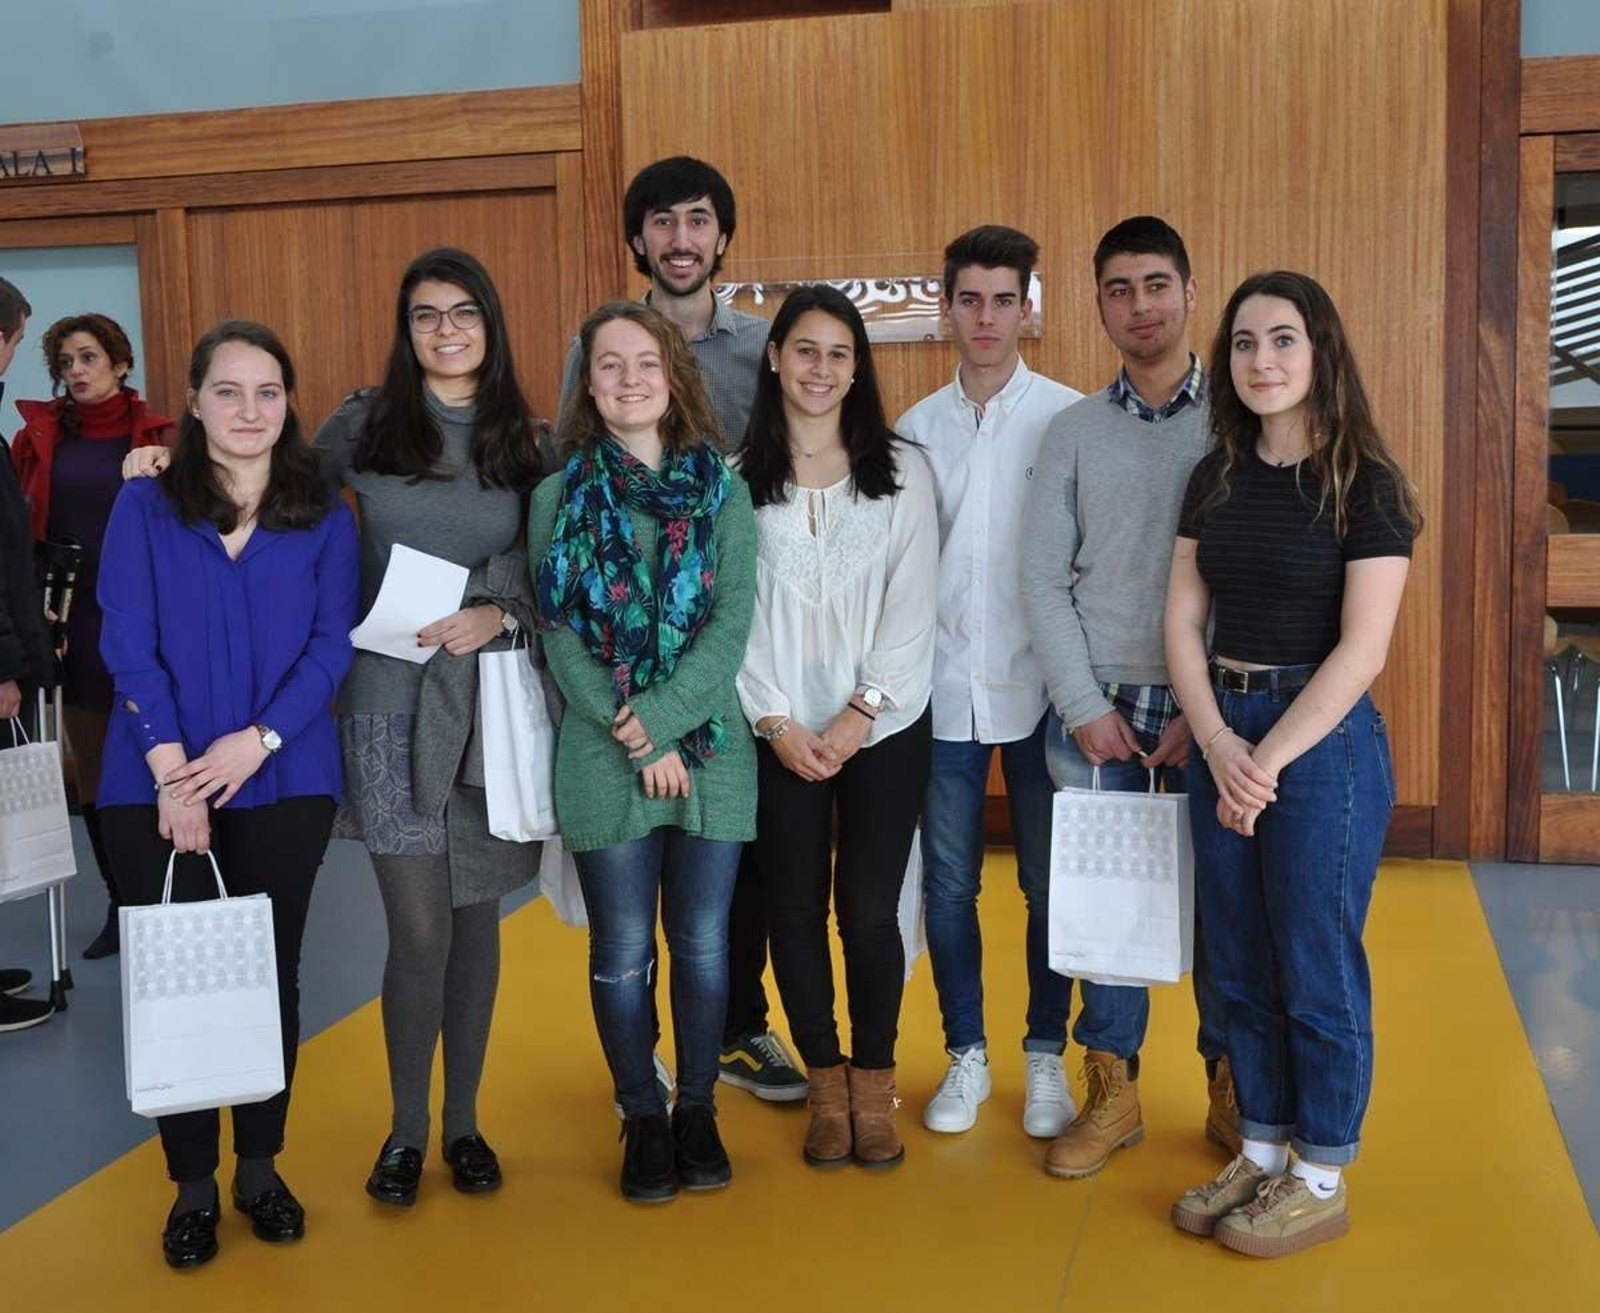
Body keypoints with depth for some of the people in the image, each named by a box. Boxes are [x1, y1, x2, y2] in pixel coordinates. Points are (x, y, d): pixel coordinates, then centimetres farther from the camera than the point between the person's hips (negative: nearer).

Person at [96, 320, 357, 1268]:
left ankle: (261, 1167, 25)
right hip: (158, 789, -1)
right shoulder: (144, 507, 3)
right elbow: (128, 645, -5)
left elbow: (332, 645, -2)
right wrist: (171, 770, -14)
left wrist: (257, 740, -16)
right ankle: (193, 1184, 18)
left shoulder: (325, 517, 5)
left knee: (270, 973, 9)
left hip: (286, 783, 1)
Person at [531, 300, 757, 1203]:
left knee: (703, 942, 9)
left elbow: (732, 622, -5)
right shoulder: (560, 495, 2)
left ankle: (698, 1111, 25)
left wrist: (658, 719, -15)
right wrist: (632, 739, -13)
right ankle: (642, 1120, 23)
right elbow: (560, 634, -4)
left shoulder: (722, 488, 3)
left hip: (710, 750, 1)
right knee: (623, 949, 7)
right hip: (601, 758, 0)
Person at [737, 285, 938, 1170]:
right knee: (794, 911, 6)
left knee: (869, 911, -1)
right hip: (778, 735, 1)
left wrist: (861, 712, -9)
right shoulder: (736, 479, 2)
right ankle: (826, 1086, 23)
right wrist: (774, 721, -7)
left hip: (884, 729, 0)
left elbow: (911, 605, -2)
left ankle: (874, 1086, 19)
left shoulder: (901, 469, 3)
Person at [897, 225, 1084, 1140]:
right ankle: (966, 1055, 25)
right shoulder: (916, 428, 6)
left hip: (1038, 687, -2)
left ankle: (1047, 1056, 23)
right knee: (950, 884, 9)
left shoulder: (1069, 419, -4)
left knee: (1049, 884, 7)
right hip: (944, 689, 3)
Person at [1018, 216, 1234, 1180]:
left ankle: (1235, 1089, 22)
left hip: (1207, 704, -2)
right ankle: (1113, 1092, 20)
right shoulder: (1074, 431, 7)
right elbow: (1042, 575, 4)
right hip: (1095, 705, 2)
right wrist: (1084, 704, -4)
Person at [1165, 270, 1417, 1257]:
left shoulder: (1364, 483, -8)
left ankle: (1322, 1179, 21)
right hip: (1220, 735, 6)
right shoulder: (1216, 478, 8)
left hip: (1322, 737, -5)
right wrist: (1218, 744, -10)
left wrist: (1270, 758, -15)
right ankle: (1262, 1154, 29)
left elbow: (1362, 648, -14)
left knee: (1316, 970, 4)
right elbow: (1184, 620, 4)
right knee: (1243, 968, 13)